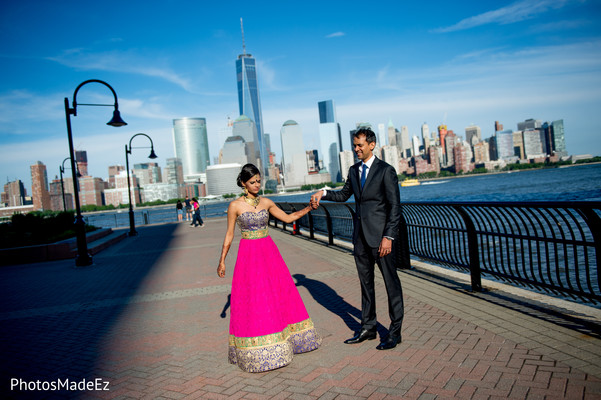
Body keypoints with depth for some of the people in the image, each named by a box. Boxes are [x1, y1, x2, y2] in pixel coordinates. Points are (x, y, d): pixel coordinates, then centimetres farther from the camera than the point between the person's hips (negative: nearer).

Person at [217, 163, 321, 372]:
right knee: (252, 299, -1)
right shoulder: (235, 206, -6)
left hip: (269, 252, 4)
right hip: (248, 254, -4)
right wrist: (222, 260, -1)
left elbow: (288, 218, 11)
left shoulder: (266, 202, 4)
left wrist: (309, 208, 2)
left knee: (279, 293, 9)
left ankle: (285, 337, 28)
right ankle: (256, 349, 13)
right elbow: (229, 234, -1)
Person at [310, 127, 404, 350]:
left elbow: (395, 206, -11)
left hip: (379, 234, -7)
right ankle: (368, 328, 27)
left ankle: (395, 332, 14)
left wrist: (388, 236, -16)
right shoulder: (354, 171, 12)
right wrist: (324, 193, 6)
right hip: (360, 235, 7)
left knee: (391, 282, 2)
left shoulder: (385, 171, -8)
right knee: (365, 282, 14)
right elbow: (344, 195, 24)